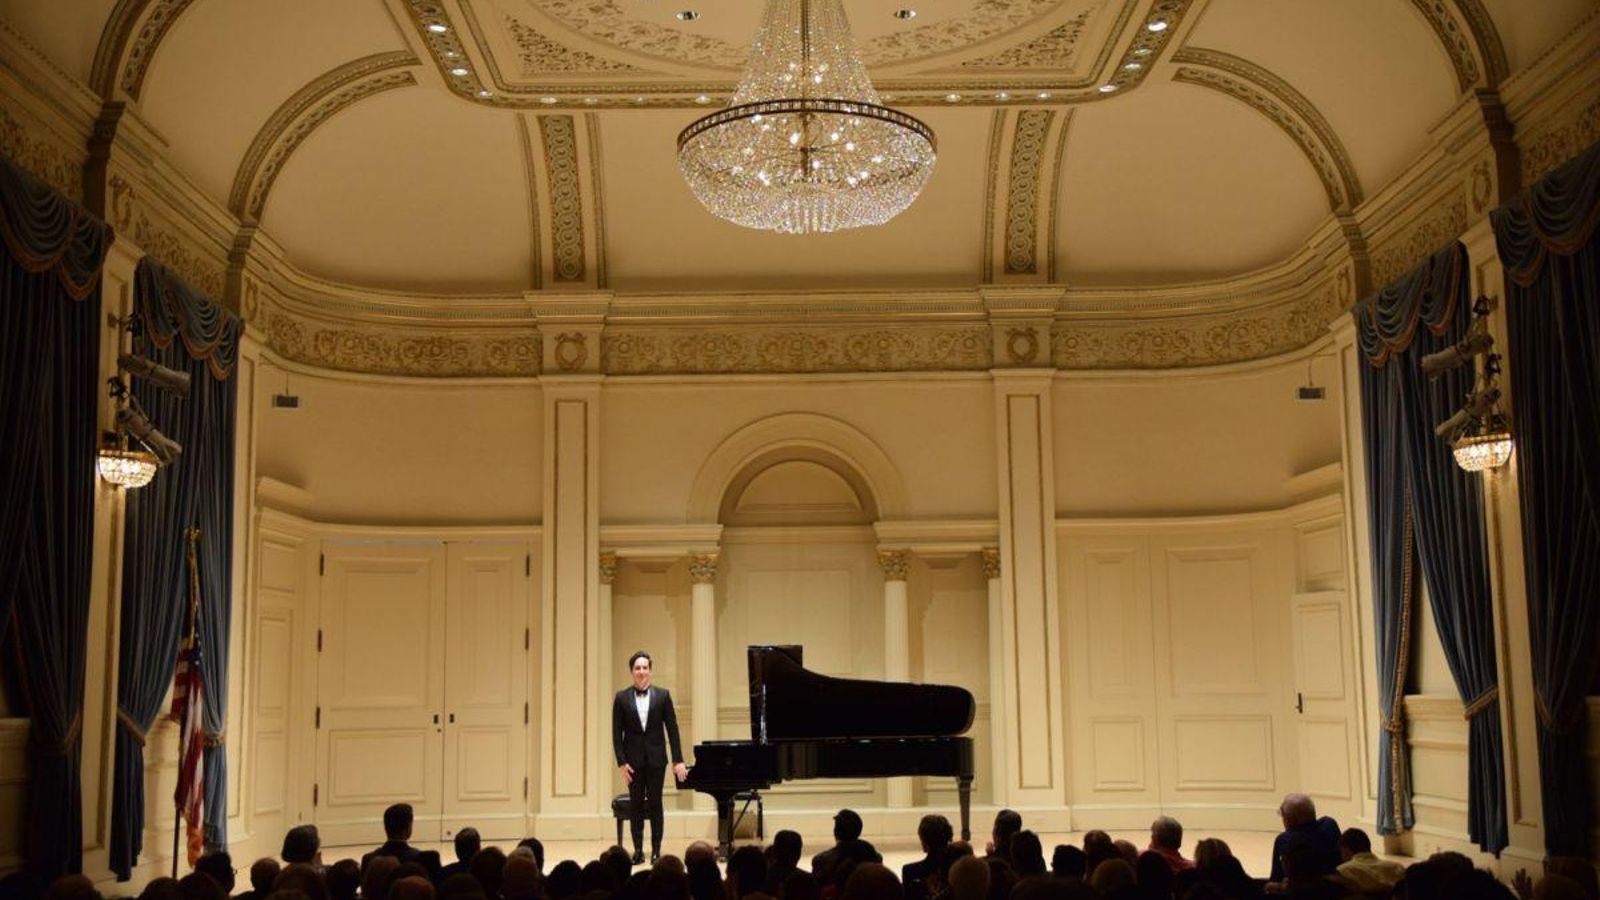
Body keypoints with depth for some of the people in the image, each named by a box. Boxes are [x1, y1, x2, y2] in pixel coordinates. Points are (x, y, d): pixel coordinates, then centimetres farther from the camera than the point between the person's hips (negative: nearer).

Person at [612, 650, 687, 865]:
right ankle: (638, 850, 9)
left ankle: (656, 850, 9)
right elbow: (617, 733, 0)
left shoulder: (662, 695, 1)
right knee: (635, 804, 4)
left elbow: (672, 729, 0)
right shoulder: (622, 698, 1)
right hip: (633, 759, 0)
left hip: (656, 758, 0)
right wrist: (621, 762, -7)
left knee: (655, 803, 3)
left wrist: (678, 760, -4)